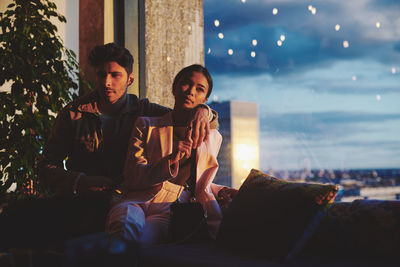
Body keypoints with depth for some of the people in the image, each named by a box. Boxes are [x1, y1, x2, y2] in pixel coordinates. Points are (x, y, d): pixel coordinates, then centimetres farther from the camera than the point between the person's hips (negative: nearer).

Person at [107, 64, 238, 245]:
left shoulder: (212, 137, 22)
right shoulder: (146, 125, 16)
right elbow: (132, 178, 3)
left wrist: (220, 191, 9)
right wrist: (170, 161, -13)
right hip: (137, 201, -2)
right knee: (126, 222, -41)